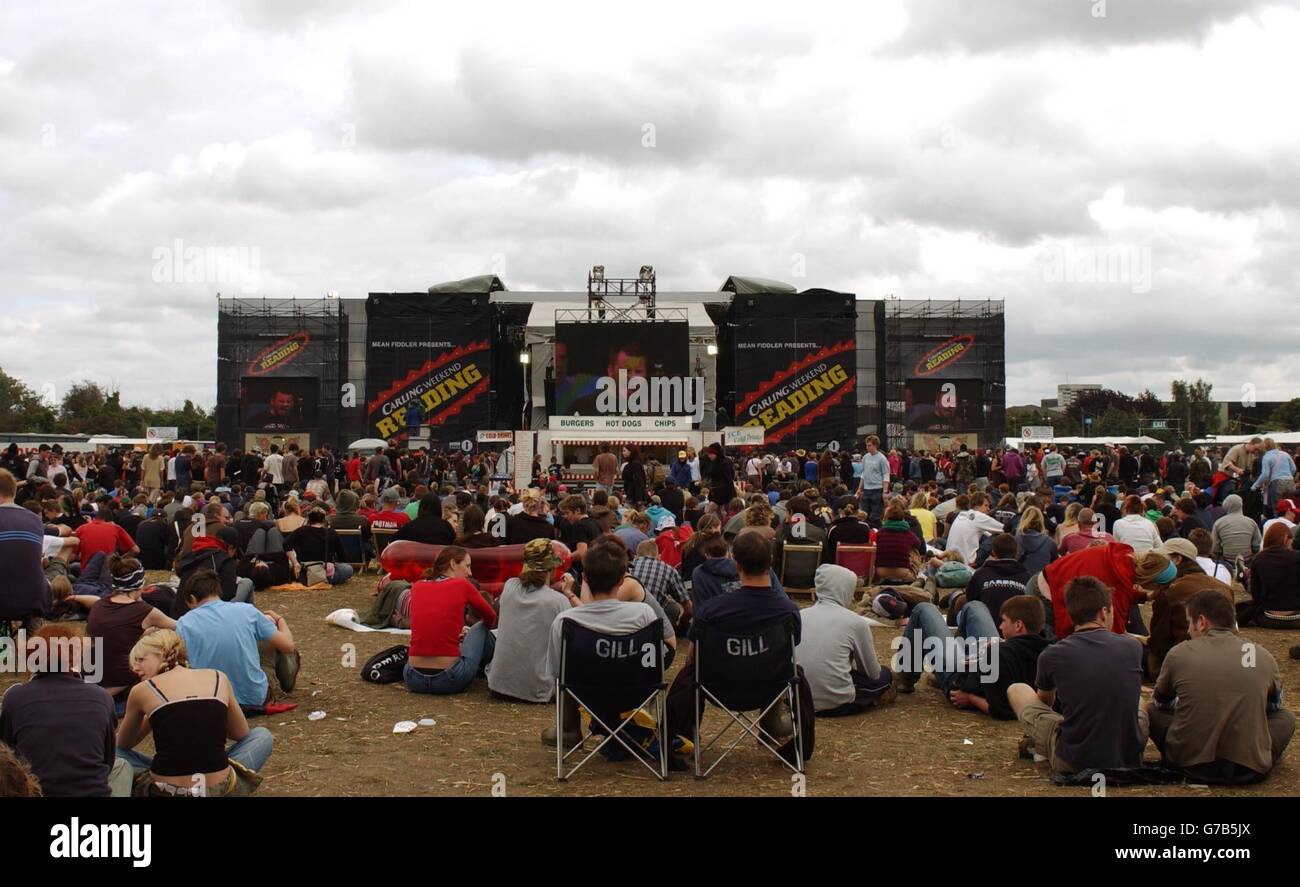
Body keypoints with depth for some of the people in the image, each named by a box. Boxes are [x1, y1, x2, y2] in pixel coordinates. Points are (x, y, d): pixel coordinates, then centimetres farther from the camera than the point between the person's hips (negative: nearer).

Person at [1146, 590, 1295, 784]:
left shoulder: (1179, 654, -1)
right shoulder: (1264, 657, 2)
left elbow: (1160, 701, 18)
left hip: (1190, 764, -1)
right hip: (1249, 771, 1)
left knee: (1151, 709, 23)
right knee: (1285, 718, 27)